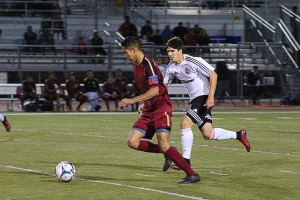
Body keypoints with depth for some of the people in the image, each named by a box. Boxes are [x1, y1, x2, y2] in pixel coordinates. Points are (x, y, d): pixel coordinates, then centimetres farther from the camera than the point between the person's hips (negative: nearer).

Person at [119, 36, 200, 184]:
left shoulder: (148, 64, -16)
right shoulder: (136, 66, 14)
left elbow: (155, 90, -28)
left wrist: (133, 100, -33)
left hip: (161, 108, -9)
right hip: (148, 111, 9)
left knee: (164, 145, -20)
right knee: (132, 142, -5)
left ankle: (192, 174, -12)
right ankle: (166, 154, 11)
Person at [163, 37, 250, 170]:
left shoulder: (193, 61, -16)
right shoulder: (171, 67, 5)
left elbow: (213, 75, -13)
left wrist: (211, 96, -22)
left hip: (205, 97, -8)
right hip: (195, 99, 8)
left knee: (185, 123, -21)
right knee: (207, 135, 5)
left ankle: (186, 160, -13)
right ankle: (239, 135, 26)